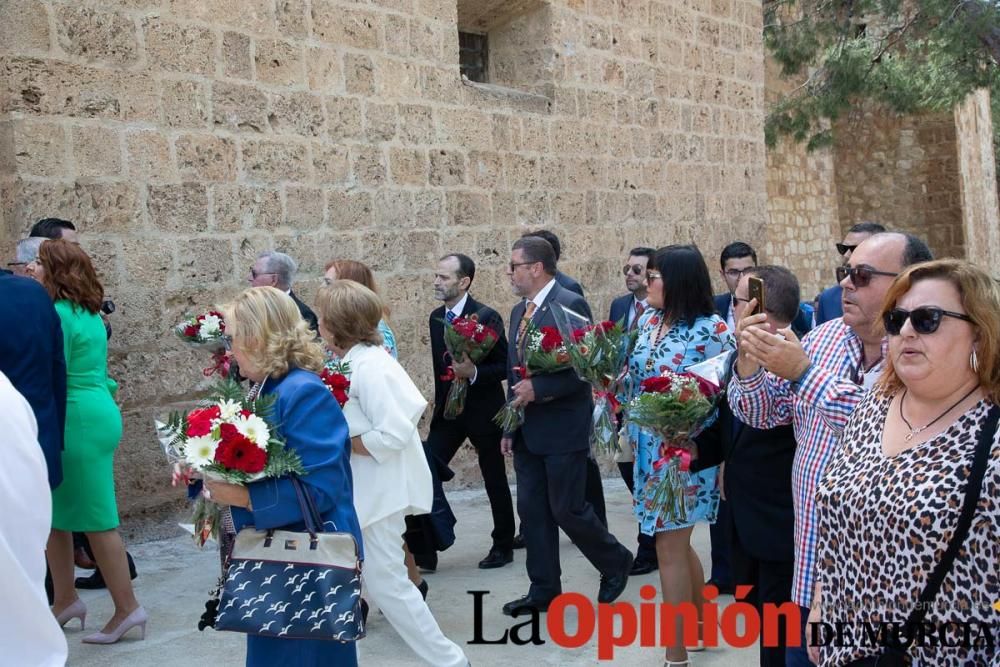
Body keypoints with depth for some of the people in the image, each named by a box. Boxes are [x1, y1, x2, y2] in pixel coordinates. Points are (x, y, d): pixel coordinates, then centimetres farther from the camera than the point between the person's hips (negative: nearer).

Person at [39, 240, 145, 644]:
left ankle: (127, 609, 4)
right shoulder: (89, 313, 14)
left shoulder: (57, 314, -15)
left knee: (96, 518, -3)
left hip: (77, 421, -10)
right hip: (98, 414, 10)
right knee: (55, 512, 16)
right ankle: (65, 601, 24)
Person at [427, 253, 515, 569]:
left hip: (483, 411, -5)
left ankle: (503, 546, 24)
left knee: (495, 481, 8)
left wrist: (474, 372, -29)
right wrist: (440, 400, 17)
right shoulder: (436, 317, 6)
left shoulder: (487, 317, -14)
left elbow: (505, 366, -13)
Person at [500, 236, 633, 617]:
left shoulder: (571, 305, -13)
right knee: (532, 511, 10)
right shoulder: (519, 311, 12)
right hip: (527, 431, 8)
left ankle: (615, 562, 24)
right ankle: (543, 590, 21)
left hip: (563, 429, -8)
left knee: (567, 509, -1)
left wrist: (538, 389, -21)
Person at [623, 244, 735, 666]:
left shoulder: (712, 329, -14)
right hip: (650, 448, 7)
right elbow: (633, 376, 14)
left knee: (670, 547, -1)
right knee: (677, 543, 17)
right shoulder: (646, 321, 6)